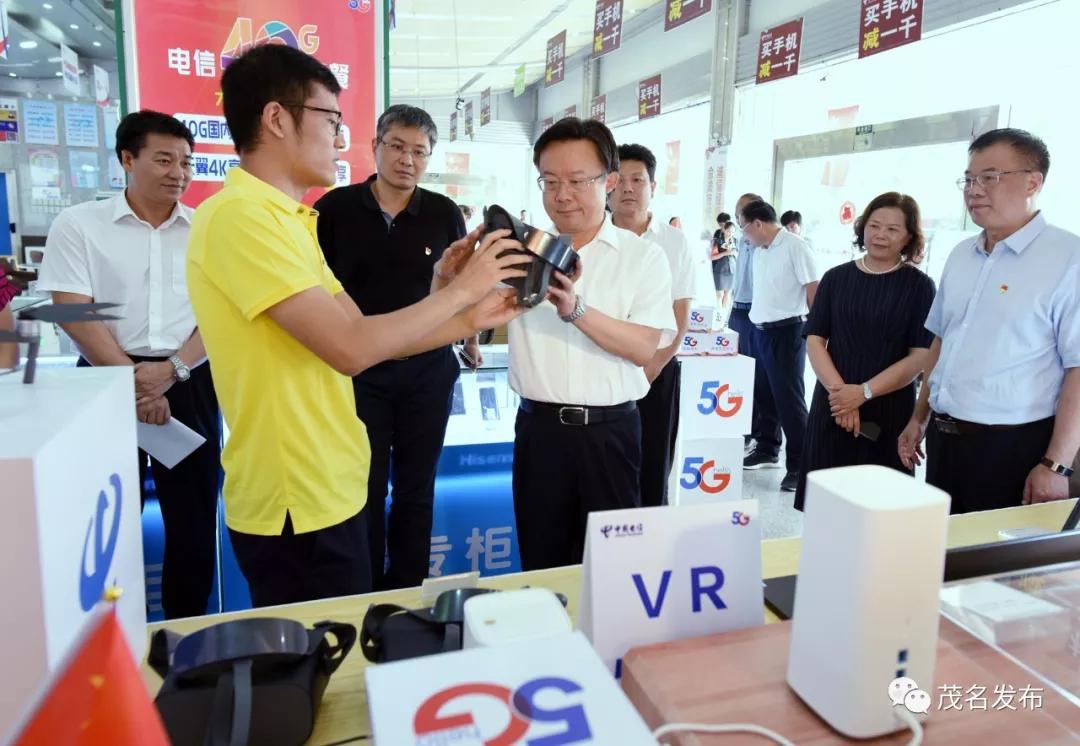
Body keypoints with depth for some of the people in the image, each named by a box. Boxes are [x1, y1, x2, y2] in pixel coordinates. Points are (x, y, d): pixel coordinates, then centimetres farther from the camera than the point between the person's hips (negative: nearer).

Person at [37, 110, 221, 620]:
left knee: (194, 516, 8)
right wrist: (134, 383, -13)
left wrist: (170, 370, -13)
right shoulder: (78, 224, 1)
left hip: (190, 383, 2)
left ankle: (188, 632, 25)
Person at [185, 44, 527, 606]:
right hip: (296, 504, -9)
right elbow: (350, 347, -26)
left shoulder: (283, 219, 12)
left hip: (326, 490, 9)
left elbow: (361, 333, 10)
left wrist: (470, 320, 4)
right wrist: (461, 289, -15)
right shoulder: (239, 216, -19)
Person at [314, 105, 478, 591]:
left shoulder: (445, 213, -1)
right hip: (358, 371, -1)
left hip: (428, 370, 1)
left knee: (416, 489, 12)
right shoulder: (335, 208, -3)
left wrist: (471, 338, 11)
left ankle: (407, 593, 28)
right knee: (364, 490, 8)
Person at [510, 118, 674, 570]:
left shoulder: (643, 257, -1)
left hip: (610, 430, -1)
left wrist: (576, 309, -24)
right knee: (540, 561, 12)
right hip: (539, 427, 1)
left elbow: (645, 348, -10)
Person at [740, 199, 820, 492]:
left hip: (787, 331, -8)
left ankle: (798, 465, 3)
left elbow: (813, 290, -13)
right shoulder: (759, 250, 12)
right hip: (762, 331, 8)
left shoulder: (794, 247, -11)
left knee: (789, 398, -4)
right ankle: (767, 448, 31)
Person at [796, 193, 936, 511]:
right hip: (833, 405, 2)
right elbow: (814, 340, 1)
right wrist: (838, 389, -14)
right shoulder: (836, 277, 7)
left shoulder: (919, 286, 0)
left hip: (889, 410, -2)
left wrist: (864, 392, -16)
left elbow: (921, 356, -6)